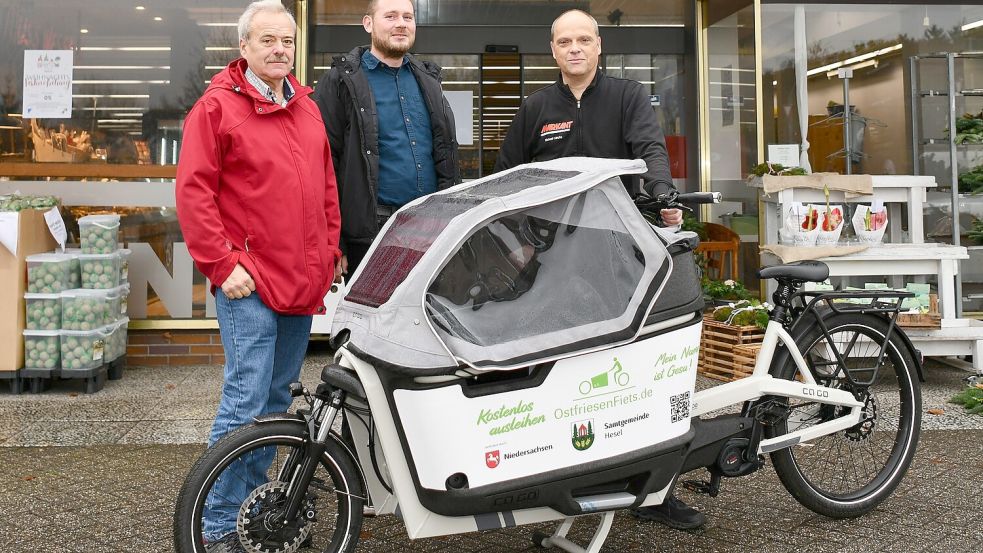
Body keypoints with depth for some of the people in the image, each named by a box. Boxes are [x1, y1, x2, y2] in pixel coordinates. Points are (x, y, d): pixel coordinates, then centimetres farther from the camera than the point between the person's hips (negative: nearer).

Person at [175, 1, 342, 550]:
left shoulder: (308, 107, 16)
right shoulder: (216, 107, -4)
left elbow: (327, 186, 20)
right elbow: (193, 193, -9)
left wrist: (331, 252, 13)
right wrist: (222, 264, -13)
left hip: (303, 282, 7)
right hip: (249, 281, -6)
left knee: (278, 397, 15)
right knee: (246, 401, -8)